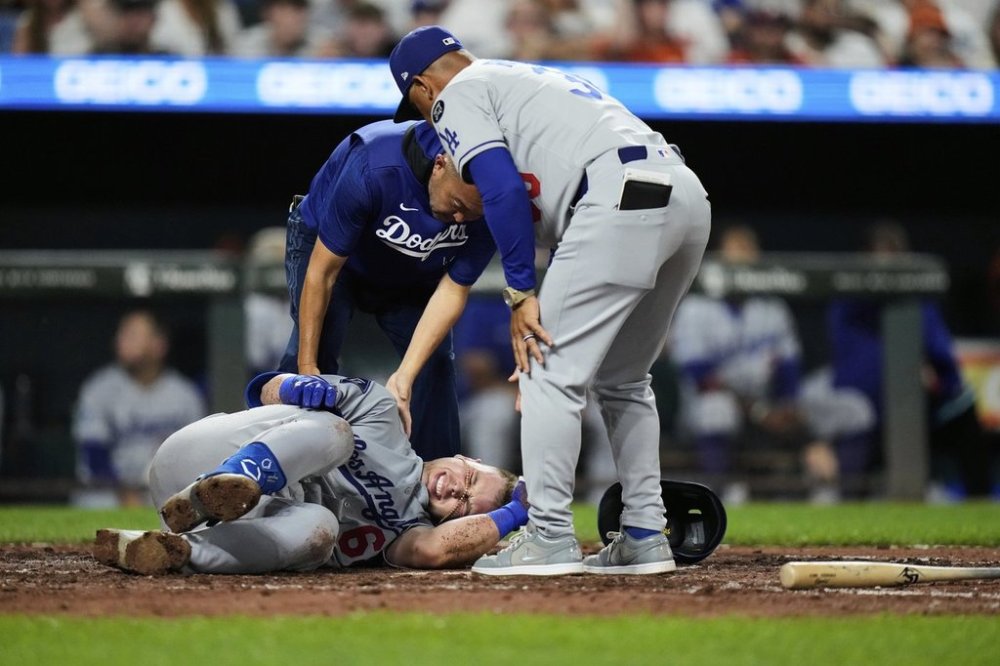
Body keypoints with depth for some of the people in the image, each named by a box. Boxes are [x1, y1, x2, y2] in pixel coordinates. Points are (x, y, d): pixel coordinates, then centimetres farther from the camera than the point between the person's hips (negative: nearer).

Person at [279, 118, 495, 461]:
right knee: (316, 346, -24)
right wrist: (308, 366, -29)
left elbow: (453, 289, -23)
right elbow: (322, 272, -33)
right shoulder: (373, 169, -42)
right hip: (326, 244, -4)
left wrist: (405, 376, -33)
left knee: (434, 360, -10)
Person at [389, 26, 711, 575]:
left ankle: (550, 537, -4)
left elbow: (504, 189, -6)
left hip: (621, 200, -9)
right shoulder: (530, 77, 37)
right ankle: (644, 538, 20)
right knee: (621, 380, 21)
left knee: (549, 372, -2)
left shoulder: (458, 96, 11)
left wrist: (520, 293, -5)